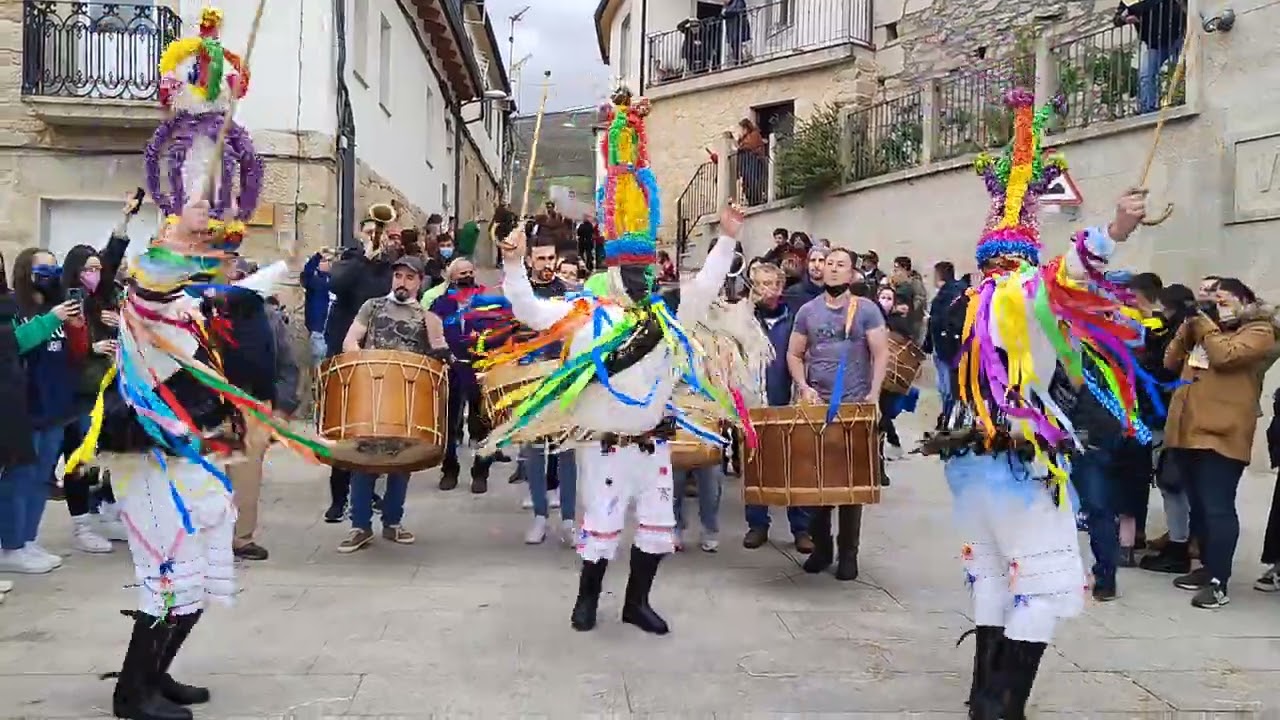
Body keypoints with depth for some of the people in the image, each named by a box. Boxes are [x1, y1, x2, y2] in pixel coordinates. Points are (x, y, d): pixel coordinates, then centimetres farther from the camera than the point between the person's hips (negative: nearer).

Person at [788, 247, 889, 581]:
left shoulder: (866, 309, 1)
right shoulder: (808, 311, 9)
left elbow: (881, 353, -3)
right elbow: (794, 354, 12)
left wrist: (874, 394, -13)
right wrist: (803, 387, -3)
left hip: (855, 404, -2)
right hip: (816, 404, 3)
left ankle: (848, 553, 11)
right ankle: (821, 546, 18)